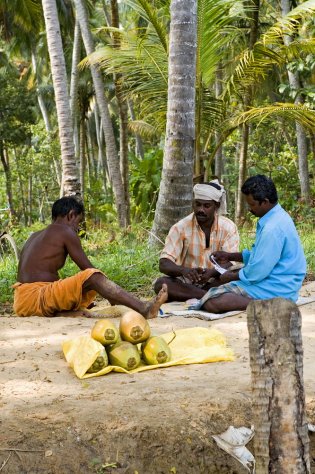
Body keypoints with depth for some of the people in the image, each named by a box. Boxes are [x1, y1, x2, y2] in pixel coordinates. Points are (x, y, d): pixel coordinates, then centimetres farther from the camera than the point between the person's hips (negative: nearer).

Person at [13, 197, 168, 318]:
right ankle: (144, 309, -36)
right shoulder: (65, 231, -2)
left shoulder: (36, 236, 24)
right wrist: (110, 295, 7)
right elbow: (88, 269, -4)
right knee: (92, 276, -26)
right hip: (33, 299, -9)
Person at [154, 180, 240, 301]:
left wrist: (212, 272, -37)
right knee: (161, 283, -31)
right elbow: (164, 264, -16)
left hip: (214, 283, -1)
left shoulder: (228, 227, -5)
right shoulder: (180, 228, -8)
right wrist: (183, 270, -38)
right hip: (186, 284, 1)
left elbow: (230, 264, -14)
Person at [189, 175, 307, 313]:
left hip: (275, 289, -11)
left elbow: (257, 272, -22)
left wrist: (232, 277, -5)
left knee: (212, 303, -22)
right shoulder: (277, 216, 10)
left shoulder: (273, 228, -24)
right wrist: (230, 256, 19)